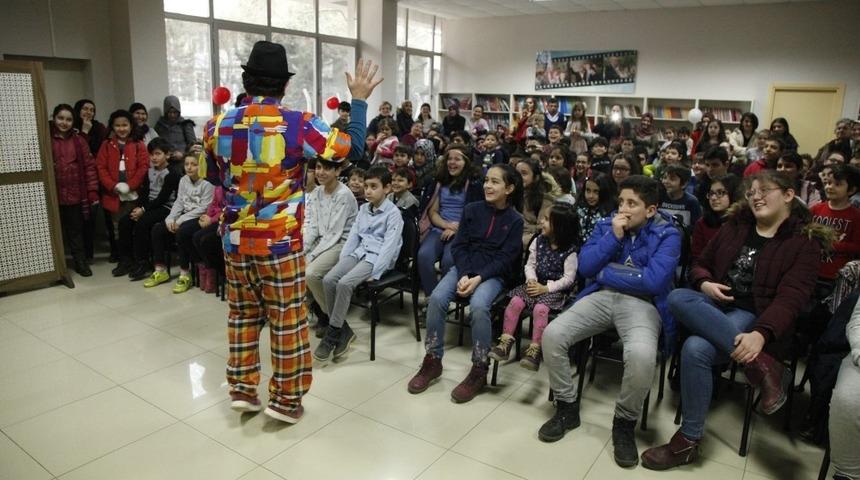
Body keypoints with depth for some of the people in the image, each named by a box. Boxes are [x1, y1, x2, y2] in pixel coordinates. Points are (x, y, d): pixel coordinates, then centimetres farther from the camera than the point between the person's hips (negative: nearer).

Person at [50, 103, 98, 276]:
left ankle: (80, 262, 22)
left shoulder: (79, 141, 5)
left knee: (76, 229, 11)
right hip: (54, 194, -1)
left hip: (75, 194, 1)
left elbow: (89, 166, 3)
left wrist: (93, 192, -2)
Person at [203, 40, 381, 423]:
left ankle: (241, 389, 28)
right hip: (280, 241, -4)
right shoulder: (297, 124, -15)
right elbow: (352, 148, -7)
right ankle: (286, 400, 18)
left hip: (235, 239, 5)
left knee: (242, 314, 18)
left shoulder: (219, 126, -1)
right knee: (287, 320, 7)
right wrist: (359, 100, 3)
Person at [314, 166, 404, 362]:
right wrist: (341, 261, 4)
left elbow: (389, 245, -14)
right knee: (328, 279, -16)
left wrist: (375, 273, -21)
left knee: (344, 283, -28)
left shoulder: (393, 213, -7)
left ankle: (332, 334, -15)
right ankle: (343, 330, -7)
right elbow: (353, 235, 16)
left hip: (377, 257, -7)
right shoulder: (363, 209, 17)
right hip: (358, 253, 7)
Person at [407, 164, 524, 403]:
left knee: (478, 306, -33)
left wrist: (478, 278, -19)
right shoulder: (472, 209, 6)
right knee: (436, 298, -24)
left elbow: (505, 259, -6)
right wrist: (465, 275, -14)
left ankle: (479, 370, -16)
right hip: (464, 268, 3)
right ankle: (433, 360, -7)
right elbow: (459, 246, 3)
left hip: (492, 275, -3)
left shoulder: (515, 221, -1)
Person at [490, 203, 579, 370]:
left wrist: (546, 288, -20)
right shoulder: (539, 241, 4)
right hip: (536, 283, 5)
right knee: (515, 301, -19)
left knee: (540, 308, -31)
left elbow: (568, 278, -13)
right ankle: (505, 342, -15)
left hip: (556, 289, -5)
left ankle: (534, 349, -21)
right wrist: (531, 280, -11)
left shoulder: (570, 250, -12)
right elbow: (530, 264, 8)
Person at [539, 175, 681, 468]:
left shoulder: (667, 235, -1)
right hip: (600, 296, 4)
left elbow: (654, 281, -15)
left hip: (642, 304, -3)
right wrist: (614, 237, -8)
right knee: (552, 335, -21)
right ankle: (567, 408, 1)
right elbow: (585, 267, 2)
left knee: (642, 354, -36)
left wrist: (606, 273, -6)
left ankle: (625, 423, -7)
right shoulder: (606, 225, 12)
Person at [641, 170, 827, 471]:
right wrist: (705, 284, -7)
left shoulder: (804, 242, 0)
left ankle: (688, 441, -18)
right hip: (714, 305, 5)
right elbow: (700, 265, 19)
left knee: (696, 349, -34)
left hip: (753, 316, -5)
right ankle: (761, 365, -31)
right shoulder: (735, 226, 14)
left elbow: (790, 298, -13)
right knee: (677, 298, -31)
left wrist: (761, 334, -31)